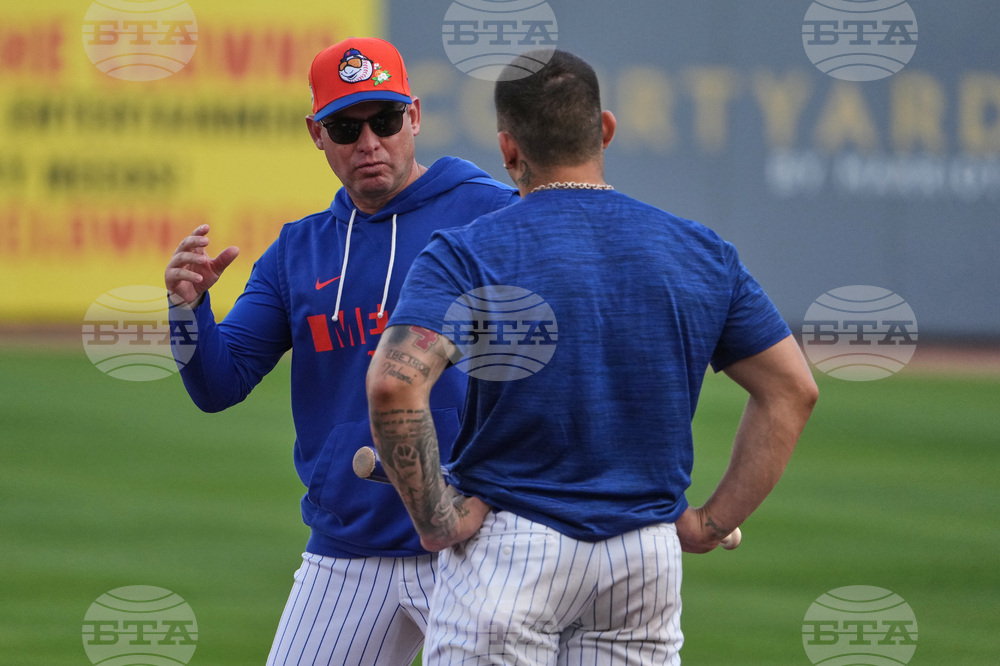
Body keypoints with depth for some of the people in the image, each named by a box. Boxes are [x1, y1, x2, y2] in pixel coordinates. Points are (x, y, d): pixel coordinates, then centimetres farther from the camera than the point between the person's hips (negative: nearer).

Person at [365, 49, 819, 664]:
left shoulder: (468, 253, -7)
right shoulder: (700, 253, 6)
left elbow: (394, 384, -23)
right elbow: (793, 389, 8)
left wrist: (434, 517, -12)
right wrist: (714, 522, 8)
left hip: (508, 546, -4)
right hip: (652, 557, 4)